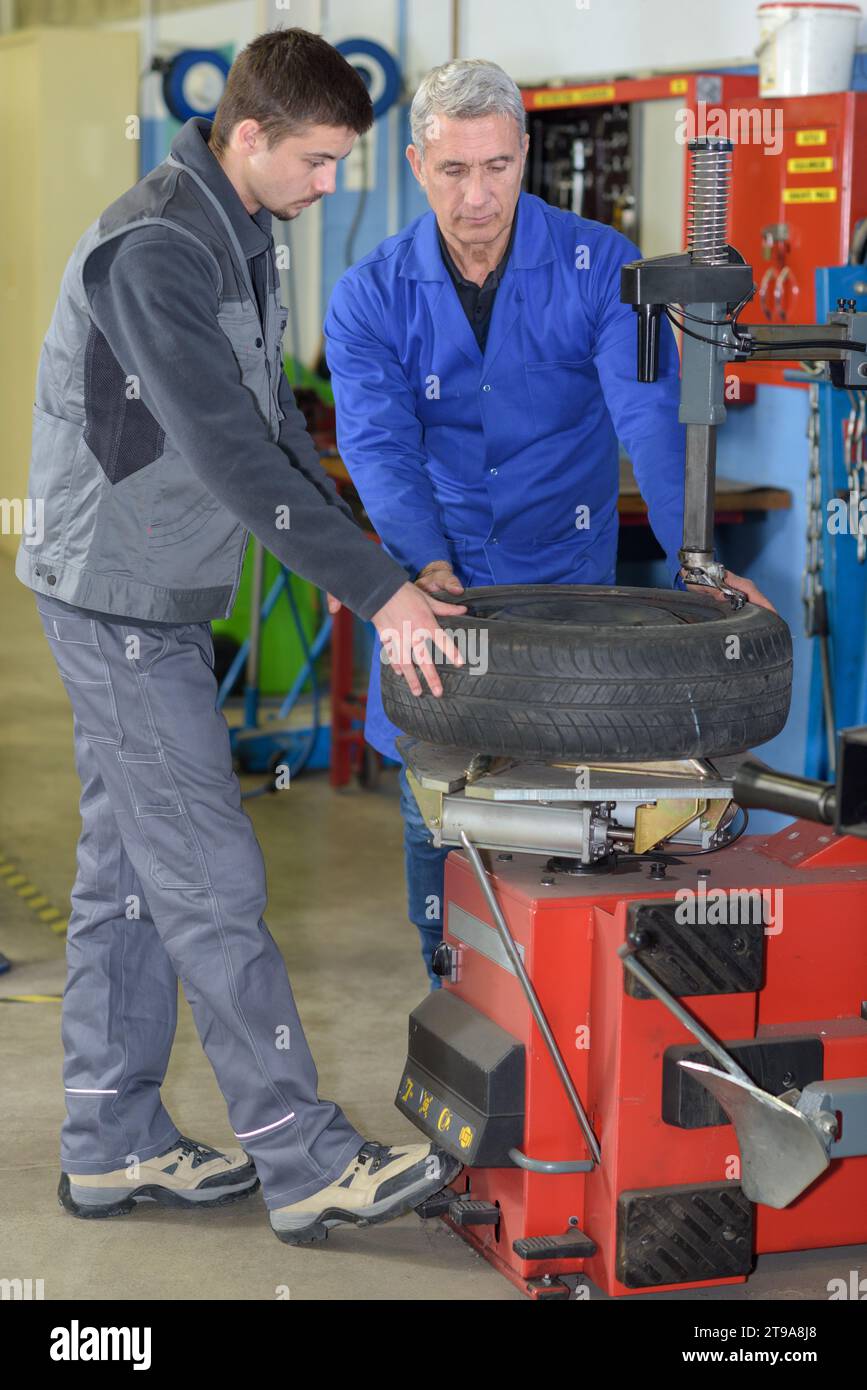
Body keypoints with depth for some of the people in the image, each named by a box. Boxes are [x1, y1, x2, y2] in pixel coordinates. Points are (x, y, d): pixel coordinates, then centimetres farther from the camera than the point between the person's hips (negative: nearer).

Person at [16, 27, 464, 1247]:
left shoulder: (240, 236, 10)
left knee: (127, 874, 13)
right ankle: (307, 1165, 0)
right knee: (210, 885, -6)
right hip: (121, 604, -10)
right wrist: (377, 586, -27)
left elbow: (270, 417, 18)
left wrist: (351, 551, 9)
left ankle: (112, 1145, 22)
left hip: (159, 601, 10)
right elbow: (229, 448, -27)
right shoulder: (152, 253, -22)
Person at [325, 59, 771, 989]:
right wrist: (431, 570, -33)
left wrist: (693, 556, -34)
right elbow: (378, 444, -16)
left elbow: (650, 415, -19)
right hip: (434, 588, 1)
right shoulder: (371, 298, -5)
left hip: (566, 583, -1)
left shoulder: (600, 268, -9)